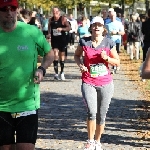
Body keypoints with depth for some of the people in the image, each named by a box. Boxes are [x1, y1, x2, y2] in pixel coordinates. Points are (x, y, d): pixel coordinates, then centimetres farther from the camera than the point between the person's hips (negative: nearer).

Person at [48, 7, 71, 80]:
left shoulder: (63, 19, -8)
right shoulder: (51, 20, 1)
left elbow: (69, 27, -14)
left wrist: (62, 29, -30)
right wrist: (49, 33, 7)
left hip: (62, 39, -1)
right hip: (54, 39, 1)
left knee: (62, 55, 11)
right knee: (55, 54, -14)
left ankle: (62, 72, 28)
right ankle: (56, 73, -15)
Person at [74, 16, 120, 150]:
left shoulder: (109, 43, -1)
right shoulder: (84, 42, -2)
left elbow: (117, 62, 6)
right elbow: (76, 55, 15)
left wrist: (107, 58, -13)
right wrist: (80, 64, -5)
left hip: (105, 83, 1)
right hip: (88, 83, -1)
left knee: (102, 115, 8)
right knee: (92, 112, -17)